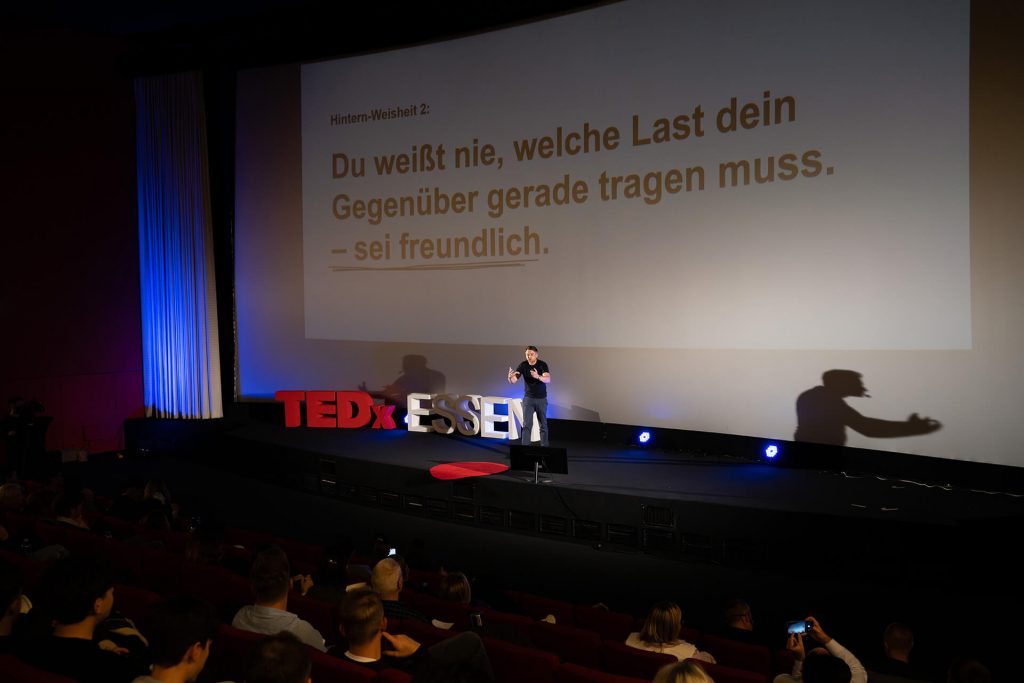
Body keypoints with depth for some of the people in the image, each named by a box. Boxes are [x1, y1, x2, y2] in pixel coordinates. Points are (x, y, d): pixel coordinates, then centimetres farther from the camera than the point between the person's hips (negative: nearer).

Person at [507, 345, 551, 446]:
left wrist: (538, 377, -49)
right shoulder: (523, 365, -9)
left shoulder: (543, 365, -14)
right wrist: (510, 376, -40)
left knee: (543, 425, 8)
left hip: (541, 399, -1)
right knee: (527, 424, -6)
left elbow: (548, 380, -29)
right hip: (528, 398, 1)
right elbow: (513, 381, -15)